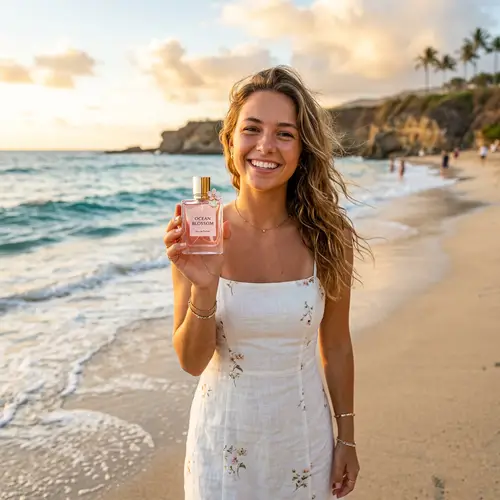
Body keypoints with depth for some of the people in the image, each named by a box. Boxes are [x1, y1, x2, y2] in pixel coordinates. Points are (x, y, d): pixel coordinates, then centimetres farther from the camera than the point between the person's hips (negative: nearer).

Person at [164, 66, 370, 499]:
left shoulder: (327, 237, -11)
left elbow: (336, 346, 0)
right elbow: (192, 362, -12)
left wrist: (347, 437, 6)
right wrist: (204, 288, -28)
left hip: (304, 433, 1)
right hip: (224, 435, 0)